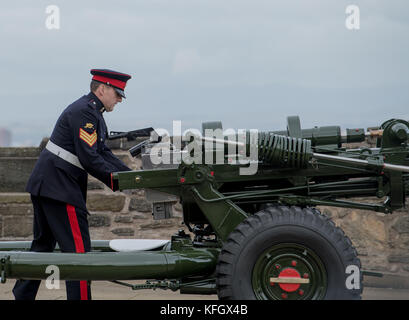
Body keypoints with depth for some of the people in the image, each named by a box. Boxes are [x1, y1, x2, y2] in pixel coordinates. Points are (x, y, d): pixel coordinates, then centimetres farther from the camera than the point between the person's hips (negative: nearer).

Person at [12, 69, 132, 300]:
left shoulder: (92, 112, 17)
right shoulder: (84, 112, -16)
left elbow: (103, 152, 15)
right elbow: (89, 159, -22)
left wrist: (130, 174, 6)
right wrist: (117, 182, -16)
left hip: (44, 184, 11)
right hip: (60, 187, -11)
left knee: (43, 244, 17)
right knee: (78, 249, -8)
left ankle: (22, 295, 24)